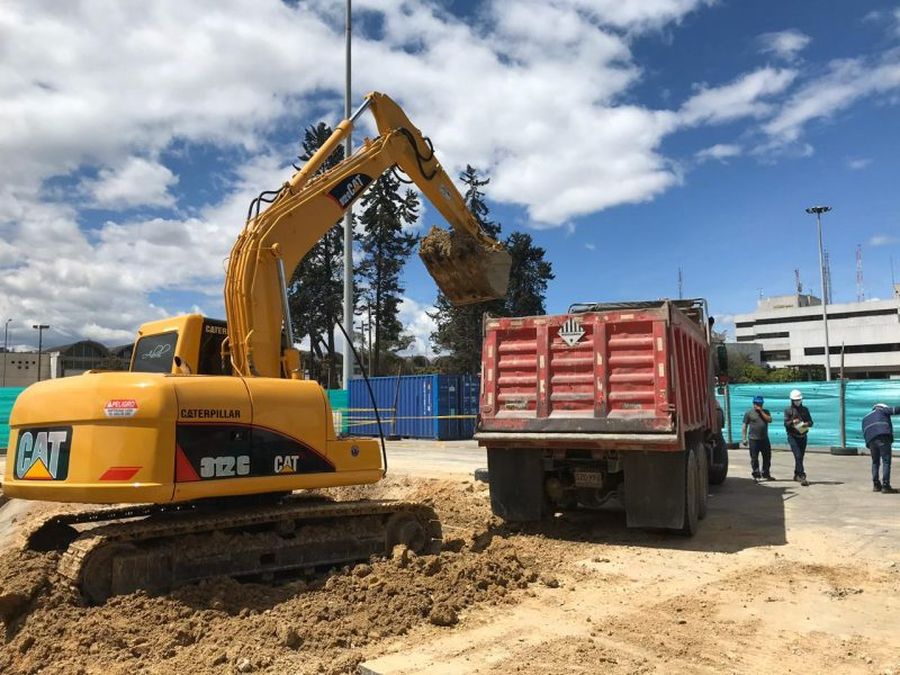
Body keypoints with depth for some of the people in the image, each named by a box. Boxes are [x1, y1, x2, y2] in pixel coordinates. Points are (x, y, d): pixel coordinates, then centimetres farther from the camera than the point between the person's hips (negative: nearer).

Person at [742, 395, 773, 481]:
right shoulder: (749, 413, 2)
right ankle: (756, 475, 7)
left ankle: (765, 475, 21)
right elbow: (744, 426, 0)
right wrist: (744, 438, -7)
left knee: (767, 457, 8)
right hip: (753, 439, -3)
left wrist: (761, 411, -10)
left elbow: (769, 420, -7)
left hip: (764, 439, 4)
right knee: (754, 458, -1)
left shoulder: (765, 412, 12)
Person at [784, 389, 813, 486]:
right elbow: (786, 424, -8)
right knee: (798, 456, -14)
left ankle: (796, 475, 26)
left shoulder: (805, 409, 10)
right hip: (793, 437, -5)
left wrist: (806, 424, -15)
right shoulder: (788, 410, -2)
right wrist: (792, 422, -28)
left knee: (800, 457, 12)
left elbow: (811, 422, 8)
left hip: (803, 437, 5)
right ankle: (802, 477, -18)